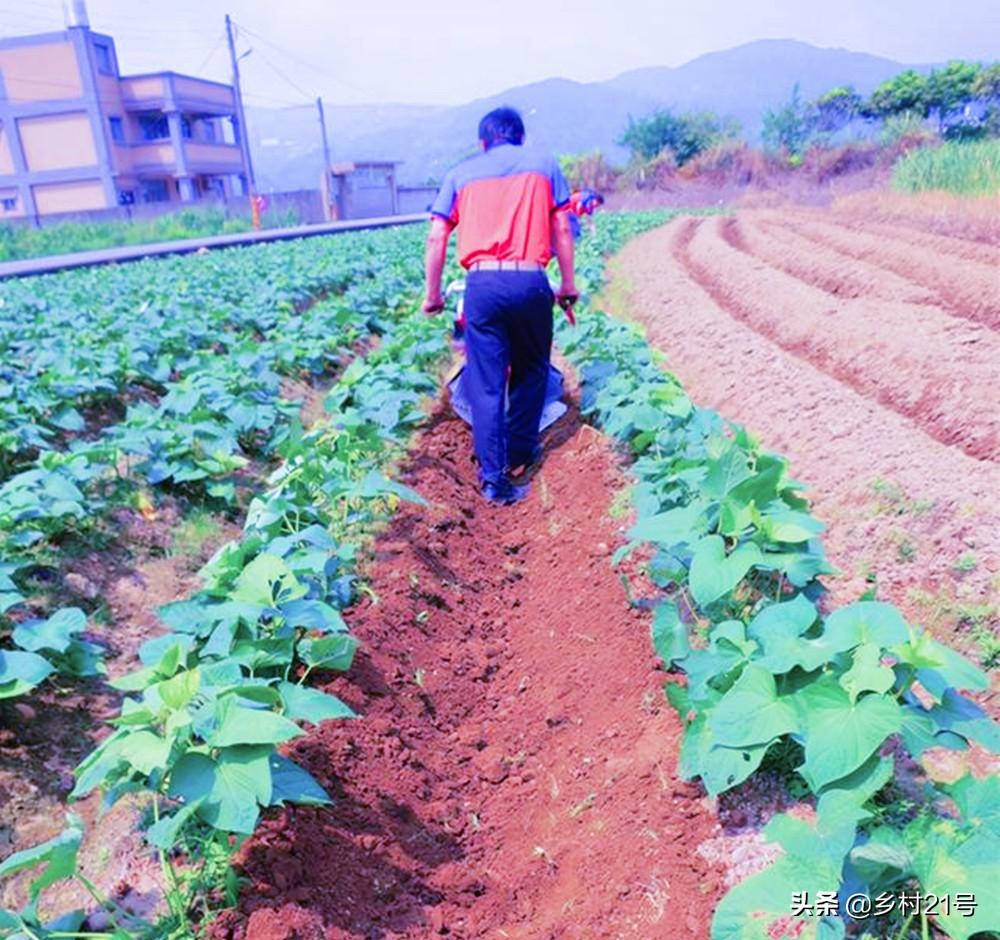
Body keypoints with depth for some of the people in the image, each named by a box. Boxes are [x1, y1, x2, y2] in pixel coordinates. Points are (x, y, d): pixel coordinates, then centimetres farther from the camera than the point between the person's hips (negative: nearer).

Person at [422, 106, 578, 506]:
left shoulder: (461, 173, 16)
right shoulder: (544, 163, 15)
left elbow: (436, 238, 9)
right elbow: (562, 230, 9)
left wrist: (433, 294, 15)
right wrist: (568, 283, 16)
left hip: (482, 283, 0)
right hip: (530, 281, 0)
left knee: (485, 381, 2)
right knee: (532, 369, 20)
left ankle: (493, 476, -2)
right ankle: (520, 452, 29)